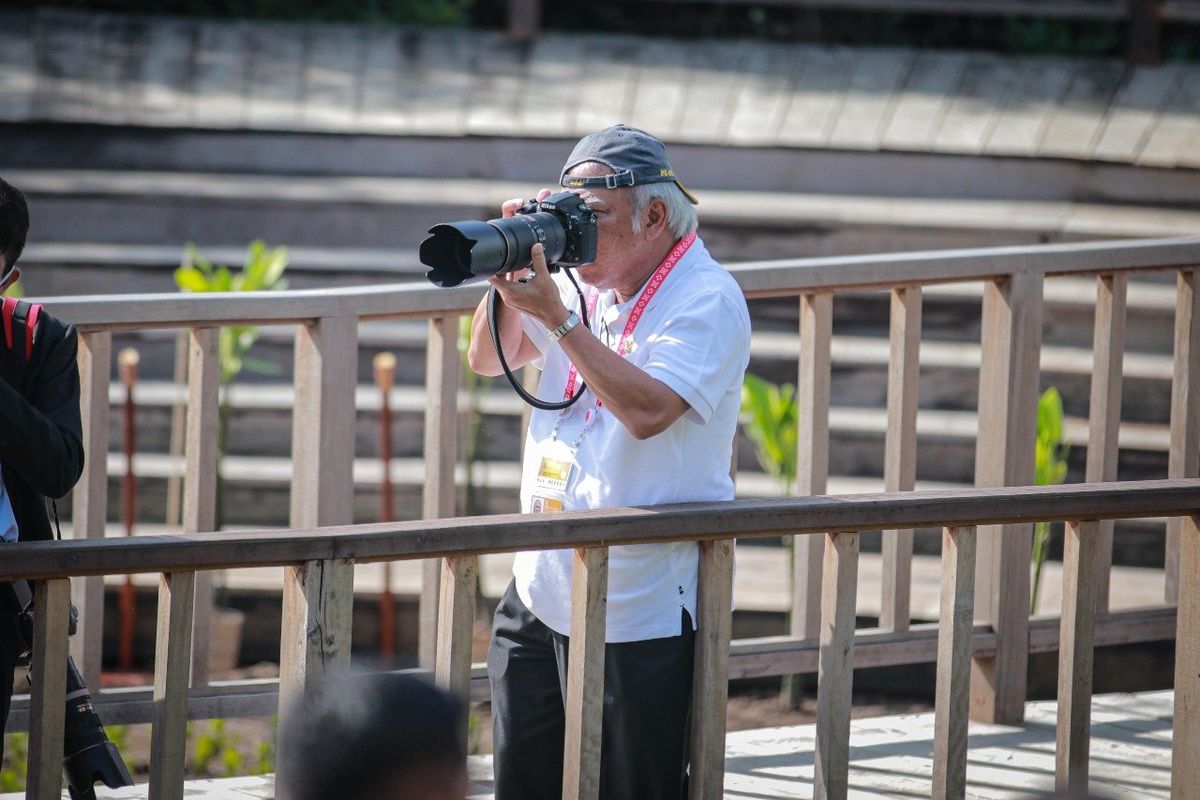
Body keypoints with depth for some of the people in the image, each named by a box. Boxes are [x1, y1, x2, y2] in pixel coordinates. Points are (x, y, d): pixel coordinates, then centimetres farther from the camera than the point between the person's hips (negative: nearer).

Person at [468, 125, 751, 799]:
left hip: (641, 612, -7)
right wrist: (513, 265, -3)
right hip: (542, 594, 7)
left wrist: (556, 316, -26)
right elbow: (489, 360, 15)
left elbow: (649, 410, -26)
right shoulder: (579, 281, 8)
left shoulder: (706, 300, -13)